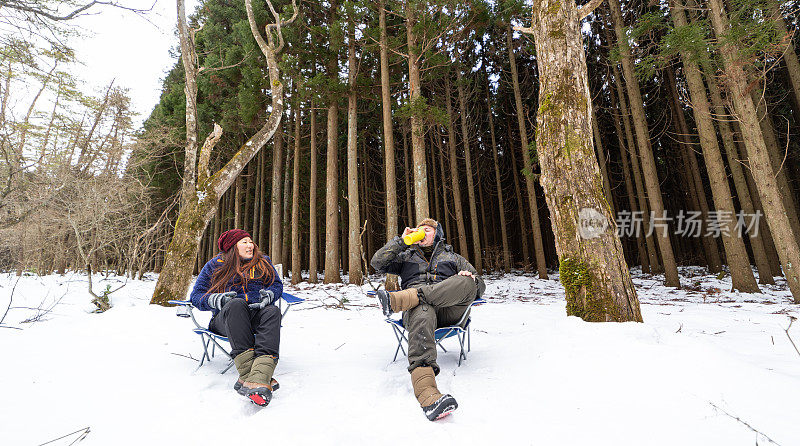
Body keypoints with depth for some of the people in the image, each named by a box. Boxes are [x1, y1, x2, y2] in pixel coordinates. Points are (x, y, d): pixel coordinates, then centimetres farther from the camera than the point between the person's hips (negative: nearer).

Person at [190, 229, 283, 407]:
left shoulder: (263, 262, 18)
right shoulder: (215, 265, 13)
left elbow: (277, 285, 18)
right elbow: (196, 295, 10)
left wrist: (268, 294, -5)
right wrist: (217, 300, -12)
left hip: (257, 315, 1)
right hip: (226, 318, -1)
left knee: (273, 311, -36)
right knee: (237, 303, -38)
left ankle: (259, 377, -56)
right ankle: (247, 372, -51)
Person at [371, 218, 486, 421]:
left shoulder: (452, 257, 30)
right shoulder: (406, 257, 32)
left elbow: (480, 285, 22)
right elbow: (377, 263, 17)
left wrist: (471, 279, -3)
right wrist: (401, 241, 12)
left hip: (449, 309, 1)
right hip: (418, 308, -1)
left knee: (466, 282, -31)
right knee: (423, 315, -40)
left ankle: (397, 300, -40)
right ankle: (427, 393, -58)